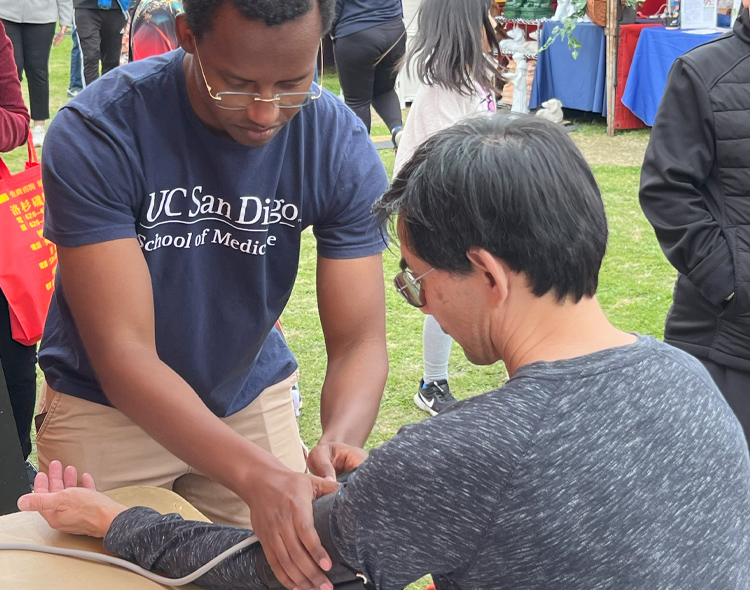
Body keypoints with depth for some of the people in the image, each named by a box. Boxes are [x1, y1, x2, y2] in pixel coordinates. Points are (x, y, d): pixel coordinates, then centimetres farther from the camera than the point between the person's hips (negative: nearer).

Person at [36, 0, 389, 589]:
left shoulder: (342, 145, -19)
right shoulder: (95, 135, -28)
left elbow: (360, 342, -19)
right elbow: (123, 353, -31)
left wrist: (338, 444, -42)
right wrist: (256, 474, -46)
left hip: (253, 396, 3)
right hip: (104, 407, -2)